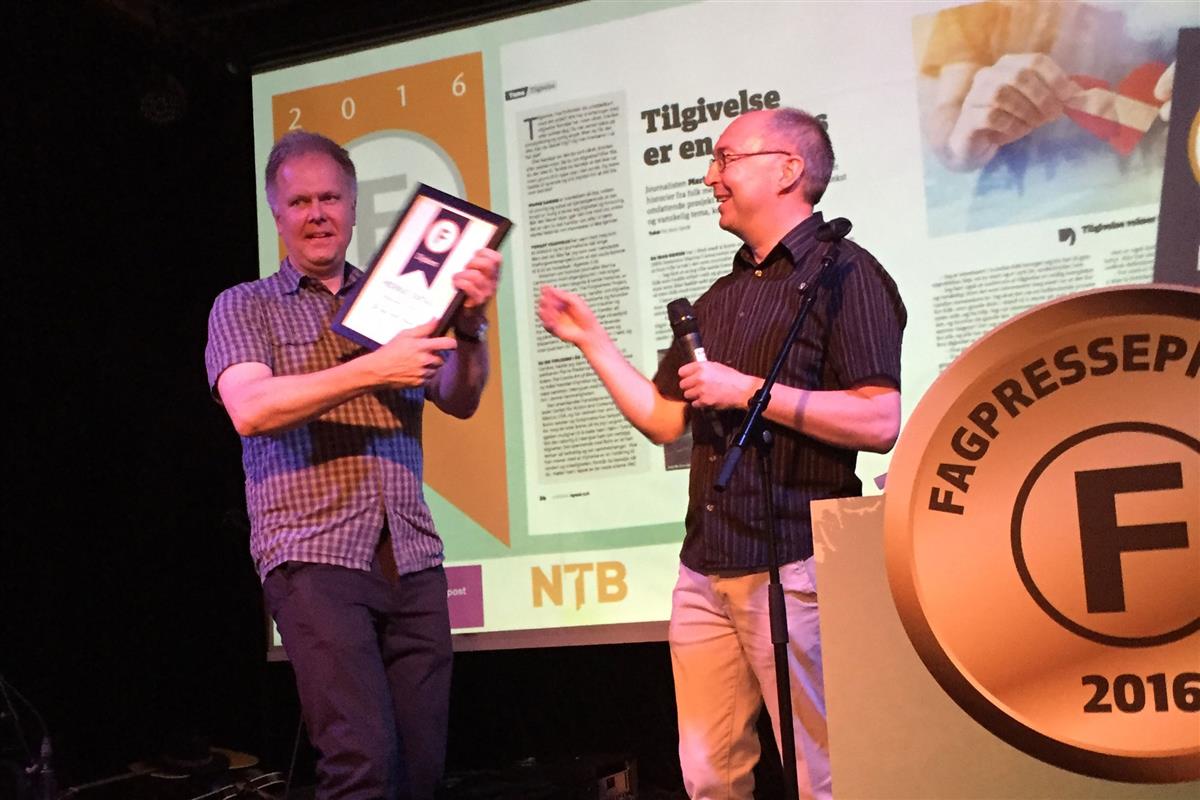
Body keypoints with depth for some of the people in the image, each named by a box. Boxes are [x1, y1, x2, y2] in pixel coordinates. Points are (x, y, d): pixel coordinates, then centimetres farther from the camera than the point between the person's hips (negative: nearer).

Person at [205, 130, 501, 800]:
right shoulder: (245, 307, 11)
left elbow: (461, 401, 6)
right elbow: (250, 409, -7)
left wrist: (469, 325, -14)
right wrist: (373, 372, -16)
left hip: (413, 561, 3)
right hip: (313, 556, -3)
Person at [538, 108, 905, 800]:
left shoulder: (842, 273, -5)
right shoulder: (721, 297, 20)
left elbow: (879, 423, -15)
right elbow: (664, 420, 20)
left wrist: (750, 391, -15)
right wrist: (591, 340, 17)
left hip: (792, 566, -7)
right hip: (705, 569, 8)